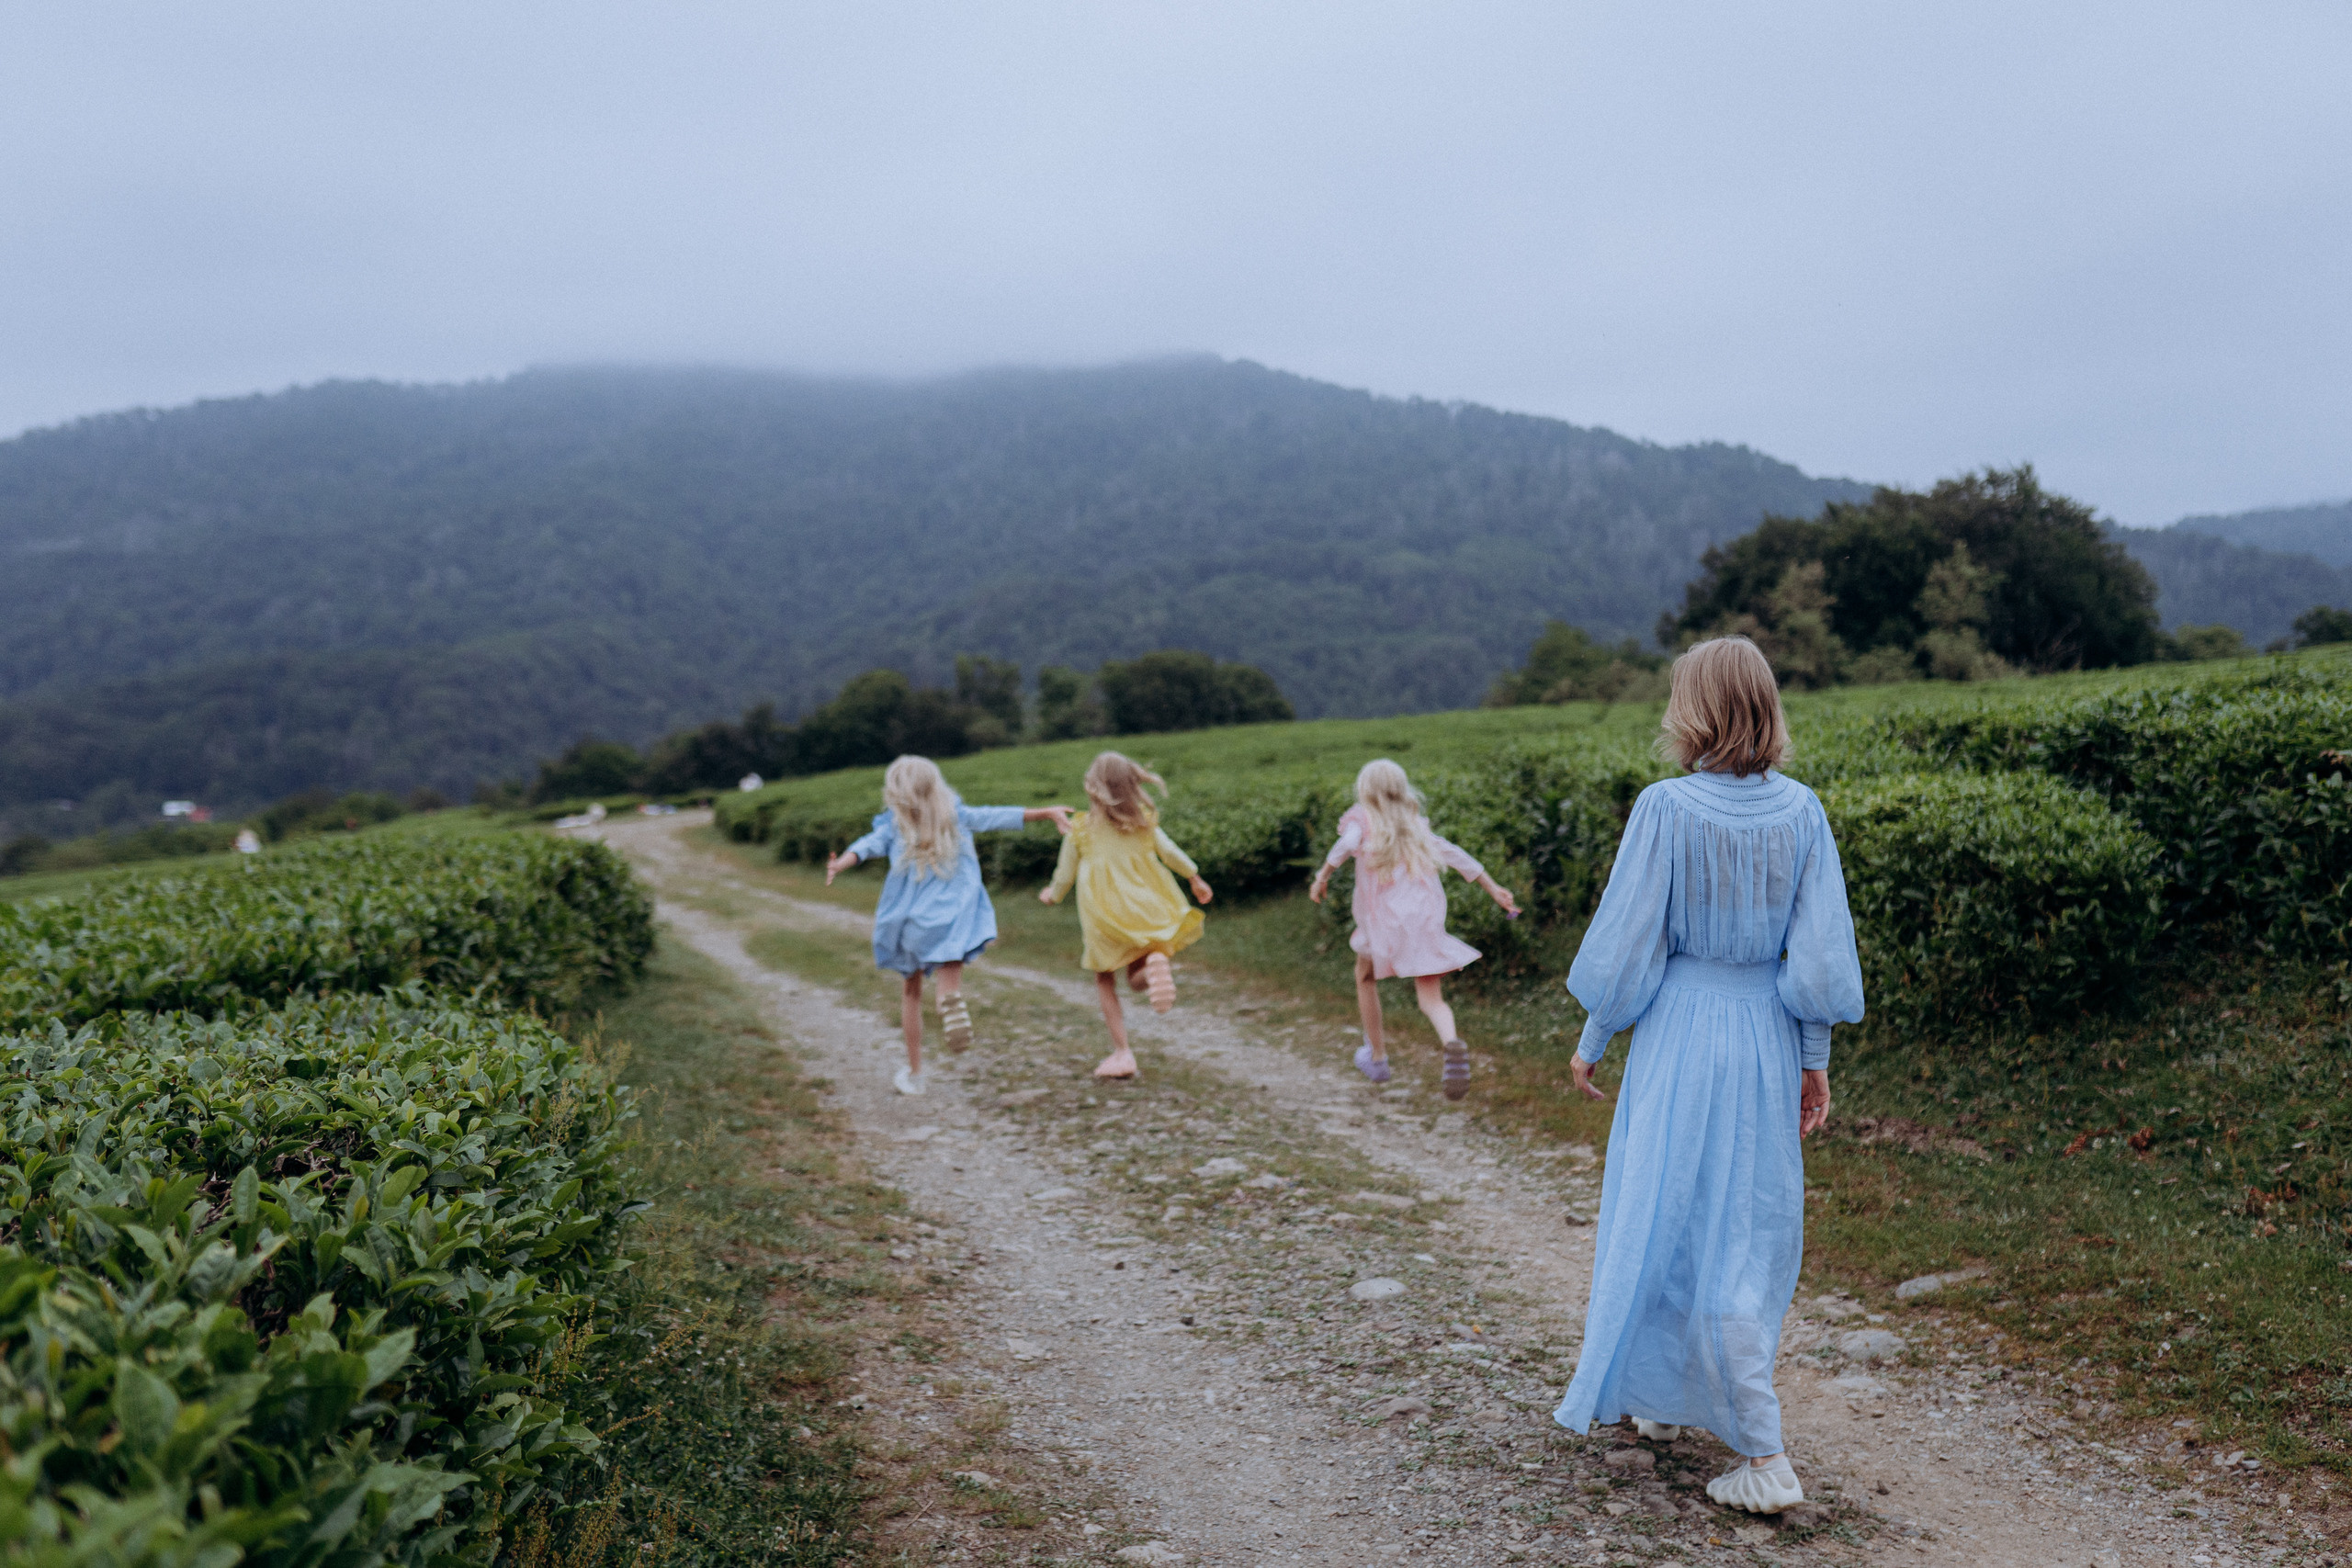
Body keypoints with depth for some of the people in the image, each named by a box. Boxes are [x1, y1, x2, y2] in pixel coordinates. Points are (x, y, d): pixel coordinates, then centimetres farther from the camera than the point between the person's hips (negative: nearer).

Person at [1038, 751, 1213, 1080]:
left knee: (1105, 981, 13)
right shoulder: (1143, 822, 2)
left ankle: (1122, 1053, 3)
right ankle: (1156, 962, -24)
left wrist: (1053, 895, 28)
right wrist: (1196, 879, 23)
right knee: (1137, 978, 14)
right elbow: (1169, 852, 7)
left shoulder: (1080, 829, -2)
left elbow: (1065, 874, 7)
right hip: (1145, 911, 2)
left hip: (1104, 916, -2)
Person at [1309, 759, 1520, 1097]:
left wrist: (1322, 877, -12)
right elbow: (1455, 856, 17)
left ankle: (1377, 1058, 33)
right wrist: (1494, 889, 19)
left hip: (1385, 920, -3)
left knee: (1365, 976, 25)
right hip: (1427, 915, 3)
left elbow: (1347, 844, -17)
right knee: (1431, 997, 1)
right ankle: (1452, 1043, -33)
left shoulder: (1362, 818, 5)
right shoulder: (1415, 825, 19)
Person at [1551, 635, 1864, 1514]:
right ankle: (1664, 1399, 36)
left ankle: (1763, 1459, 6)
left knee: (1675, 1228, 5)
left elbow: (1627, 944, -11)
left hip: (1684, 1034, -5)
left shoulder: (1666, 809, -14)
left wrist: (1592, 1041, 2)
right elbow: (1821, 954, 0)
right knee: (1749, 1231, 18)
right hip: (1769, 1040, 5)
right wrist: (1814, 1060, 10)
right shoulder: (1801, 811, -2)